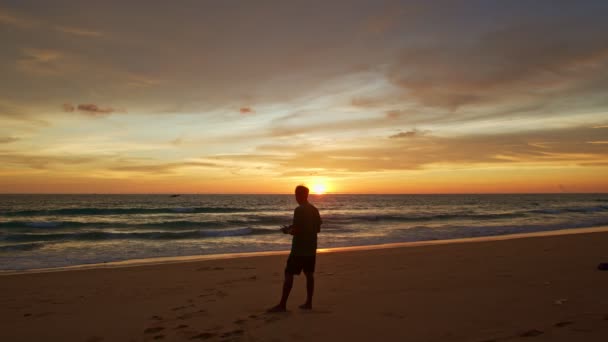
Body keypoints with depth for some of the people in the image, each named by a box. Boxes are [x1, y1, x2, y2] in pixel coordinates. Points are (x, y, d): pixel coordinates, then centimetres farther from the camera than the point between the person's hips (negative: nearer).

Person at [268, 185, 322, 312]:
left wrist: (287, 231, 0)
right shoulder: (314, 210, 8)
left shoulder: (299, 210, -16)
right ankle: (308, 303, 16)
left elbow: (296, 231, -21)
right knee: (309, 274, 12)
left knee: (289, 275, -3)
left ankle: (282, 305, -1)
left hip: (299, 249, -8)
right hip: (311, 249, 8)